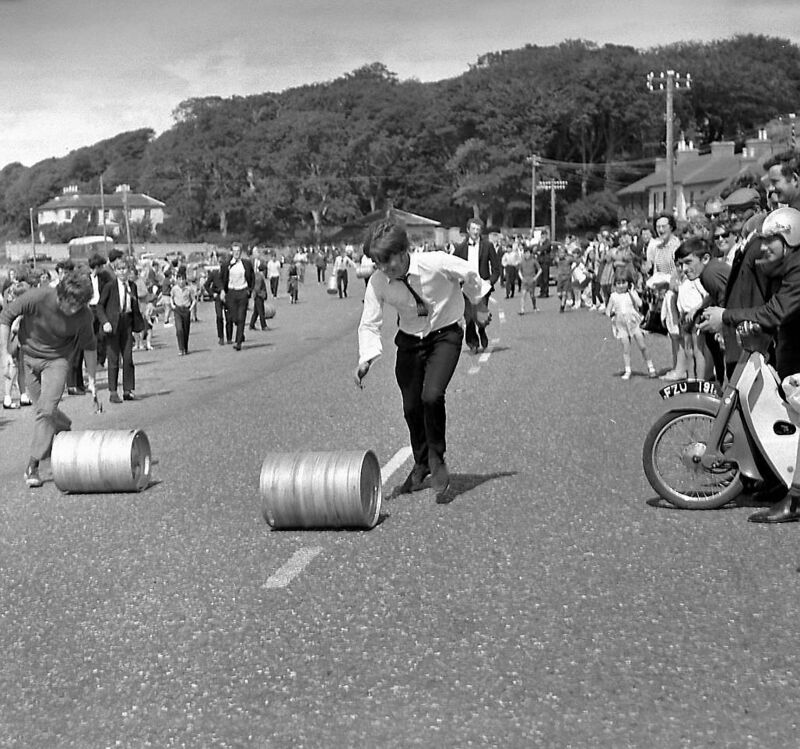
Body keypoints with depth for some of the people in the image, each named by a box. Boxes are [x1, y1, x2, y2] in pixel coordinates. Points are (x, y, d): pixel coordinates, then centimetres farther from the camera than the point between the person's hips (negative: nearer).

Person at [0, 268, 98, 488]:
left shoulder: (83, 315, -22)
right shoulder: (38, 298, -27)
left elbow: (88, 346, -4)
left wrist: (92, 380, 2)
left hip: (57, 360, -1)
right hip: (29, 356, 1)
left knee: (47, 410, -16)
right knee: (45, 410, 10)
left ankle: (33, 465, -9)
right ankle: (67, 431, 40)